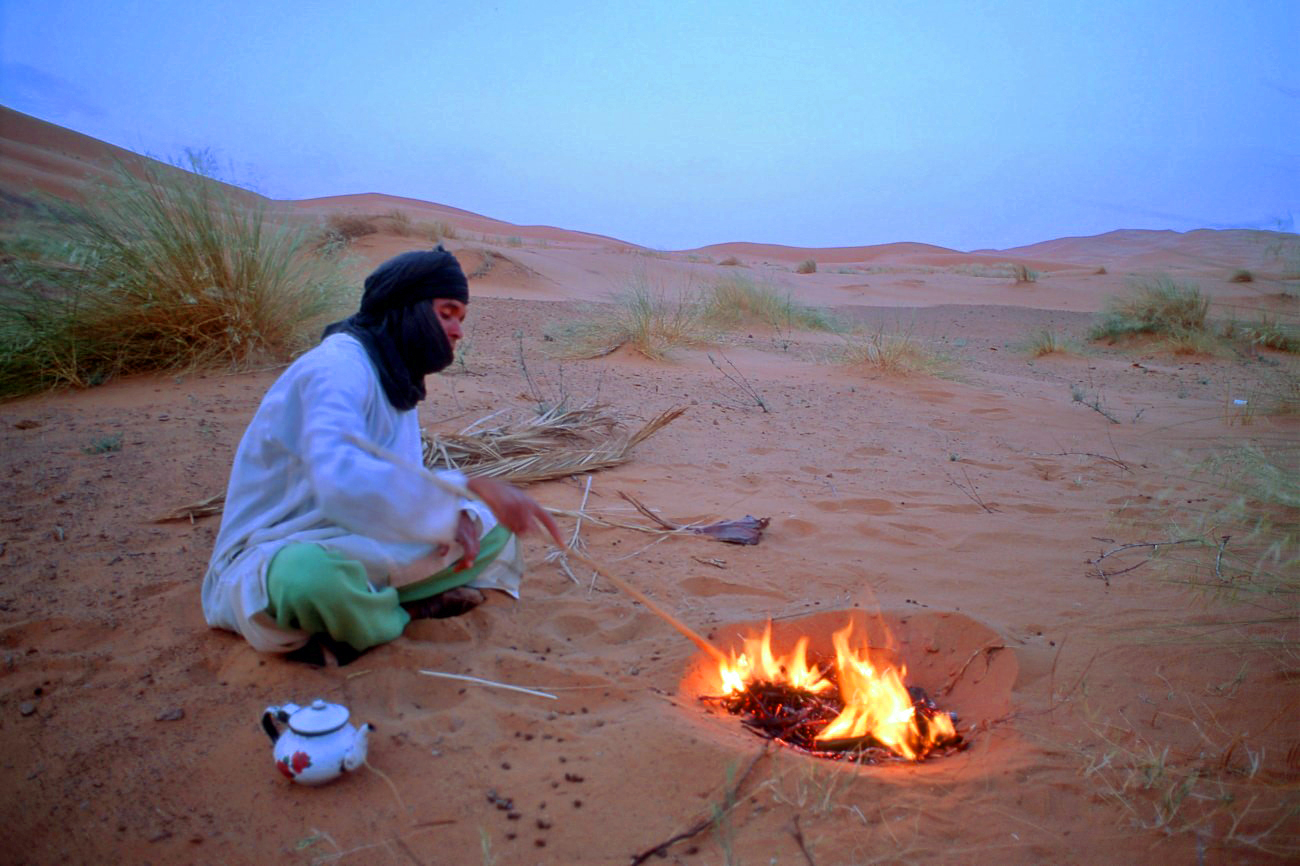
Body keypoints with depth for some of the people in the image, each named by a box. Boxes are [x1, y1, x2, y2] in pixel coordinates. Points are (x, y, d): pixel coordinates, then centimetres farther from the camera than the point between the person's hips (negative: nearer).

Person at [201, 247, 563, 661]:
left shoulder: (395, 378, 7)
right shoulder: (337, 368, -23)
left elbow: (402, 482, 10)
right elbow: (341, 478, -41)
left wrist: (451, 516, -12)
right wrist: (471, 488, -43)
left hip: (350, 546, 8)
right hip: (269, 562, -8)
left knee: (492, 525, 8)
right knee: (310, 573, -43)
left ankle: (374, 604, -9)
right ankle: (394, 618, -10)